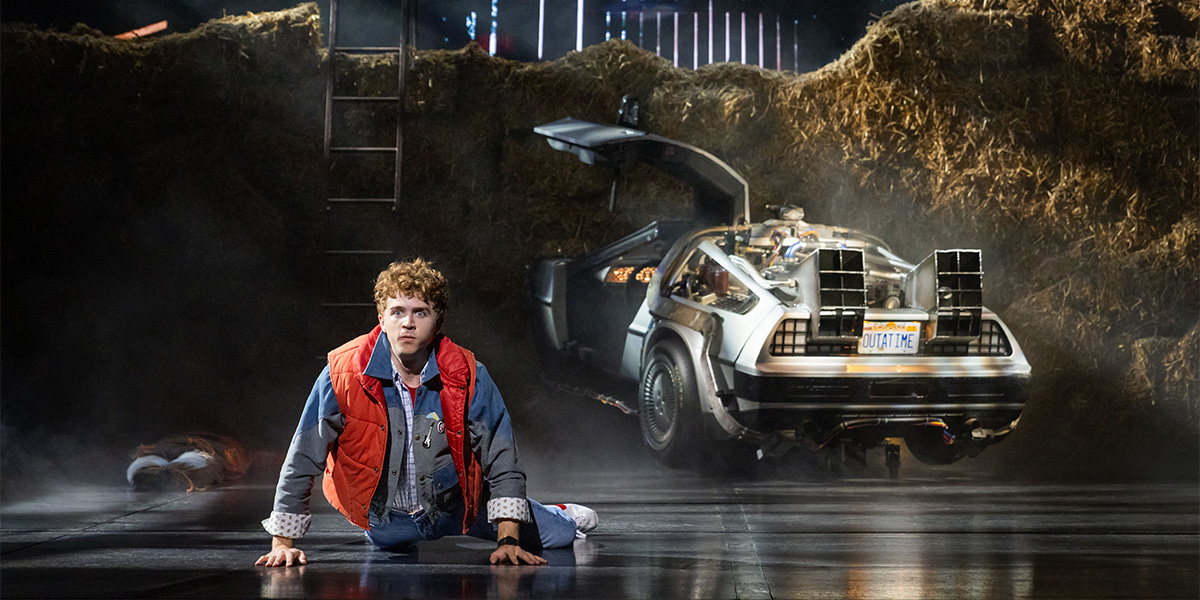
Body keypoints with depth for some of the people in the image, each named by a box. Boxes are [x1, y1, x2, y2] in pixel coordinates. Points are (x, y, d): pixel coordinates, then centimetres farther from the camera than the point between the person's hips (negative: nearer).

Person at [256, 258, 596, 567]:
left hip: (455, 509, 1)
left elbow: (501, 462, -14)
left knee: (558, 533, 11)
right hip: (387, 525, 0)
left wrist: (508, 540, -23)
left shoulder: (468, 376, -21)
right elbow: (301, 460, -17)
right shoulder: (343, 373, -25)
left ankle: (562, 515, 47)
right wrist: (283, 542, -18)